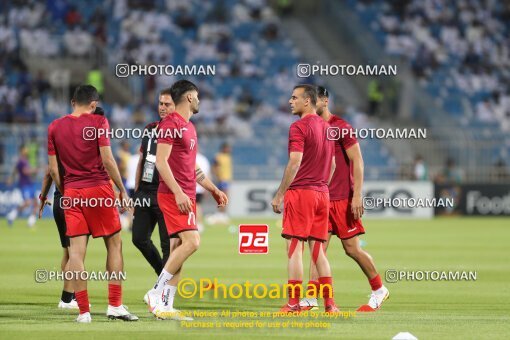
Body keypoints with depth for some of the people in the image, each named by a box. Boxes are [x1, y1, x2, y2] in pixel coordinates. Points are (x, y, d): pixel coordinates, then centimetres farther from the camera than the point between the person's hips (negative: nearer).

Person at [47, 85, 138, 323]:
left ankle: (83, 311, -3)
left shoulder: (55, 127, 7)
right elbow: (107, 159, -8)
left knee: (76, 249, 0)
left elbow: (53, 169, 7)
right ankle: (115, 305, 2)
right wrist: (122, 189, 0)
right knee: (114, 244, 8)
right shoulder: (98, 122, -3)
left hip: (71, 193, 3)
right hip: (98, 188, -3)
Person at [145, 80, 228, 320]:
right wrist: (178, 192, -24)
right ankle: (157, 292, -13)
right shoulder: (171, 124, -10)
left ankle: (165, 306, 5)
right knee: (191, 241, -19)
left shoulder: (189, 127, 20)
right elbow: (161, 161, -17)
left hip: (186, 196, 10)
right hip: (173, 195, -10)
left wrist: (213, 189, 27)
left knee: (177, 248, 6)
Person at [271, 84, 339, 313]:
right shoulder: (326, 127, 15)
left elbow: (295, 163, -17)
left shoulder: (299, 127, -10)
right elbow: (332, 164, 19)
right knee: (318, 249, 10)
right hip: (322, 193, 8)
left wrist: (279, 195, -13)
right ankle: (329, 302, 7)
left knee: (294, 248, -5)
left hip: (300, 192, -8)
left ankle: (293, 303, -8)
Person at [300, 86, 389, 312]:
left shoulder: (341, 127, -9)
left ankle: (379, 290, 16)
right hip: (321, 198, 6)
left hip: (342, 199, -6)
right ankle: (310, 300, -5)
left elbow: (357, 162, -11)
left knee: (351, 248, -1)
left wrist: (357, 196, -17)